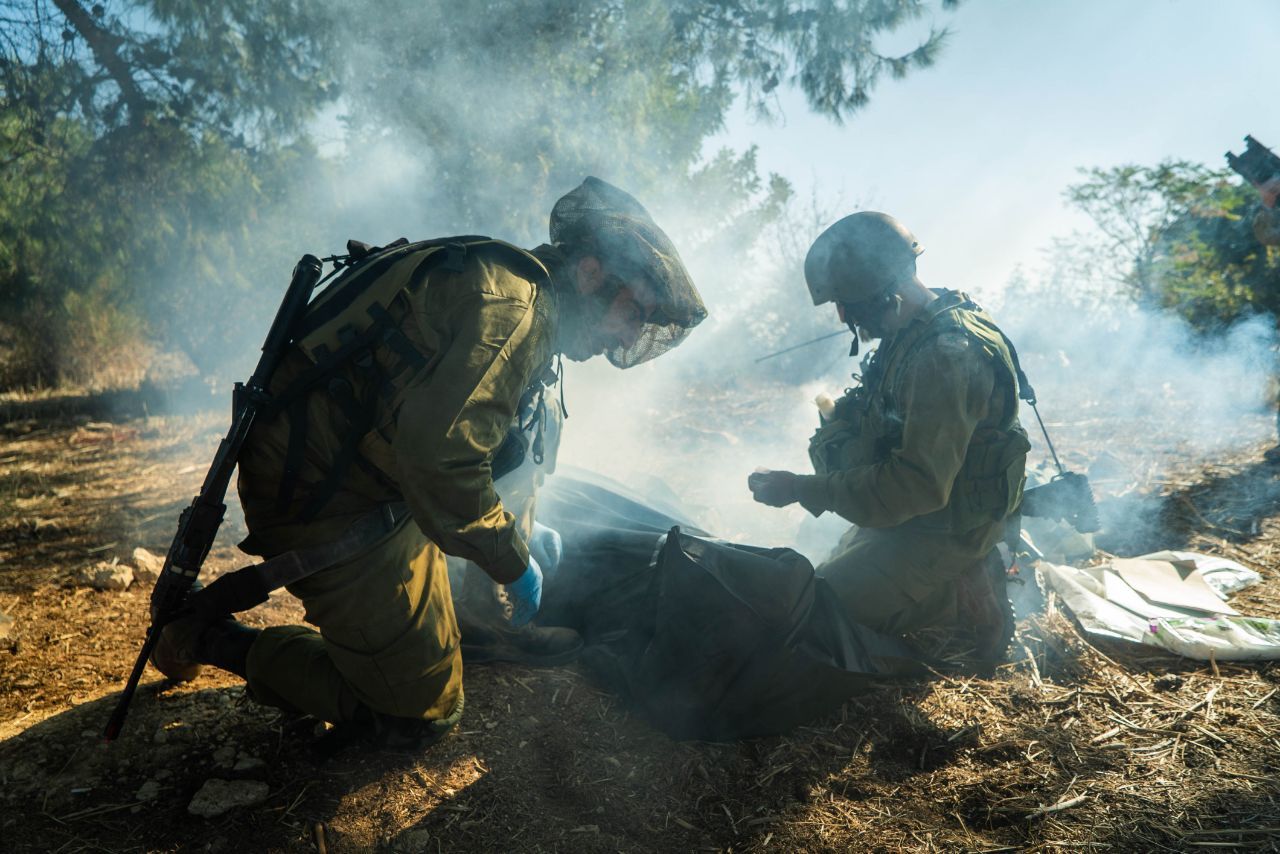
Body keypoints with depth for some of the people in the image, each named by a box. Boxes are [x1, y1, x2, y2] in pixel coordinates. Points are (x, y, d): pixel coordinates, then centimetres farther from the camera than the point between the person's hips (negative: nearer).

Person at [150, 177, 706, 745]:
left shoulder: (508, 292, 13)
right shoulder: (515, 302, -21)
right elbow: (438, 454, -32)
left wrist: (522, 538, 26)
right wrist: (514, 562, -17)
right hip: (329, 507, -10)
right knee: (419, 712, 0)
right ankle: (216, 641, 7)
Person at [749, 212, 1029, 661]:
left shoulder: (946, 356, -30)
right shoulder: (915, 331, 1)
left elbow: (920, 485, -32)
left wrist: (802, 489, -28)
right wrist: (836, 432, -3)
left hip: (943, 532, -10)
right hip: (916, 507, 10)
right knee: (837, 571, 22)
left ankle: (963, 599, -2)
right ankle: (967, 578, 16)